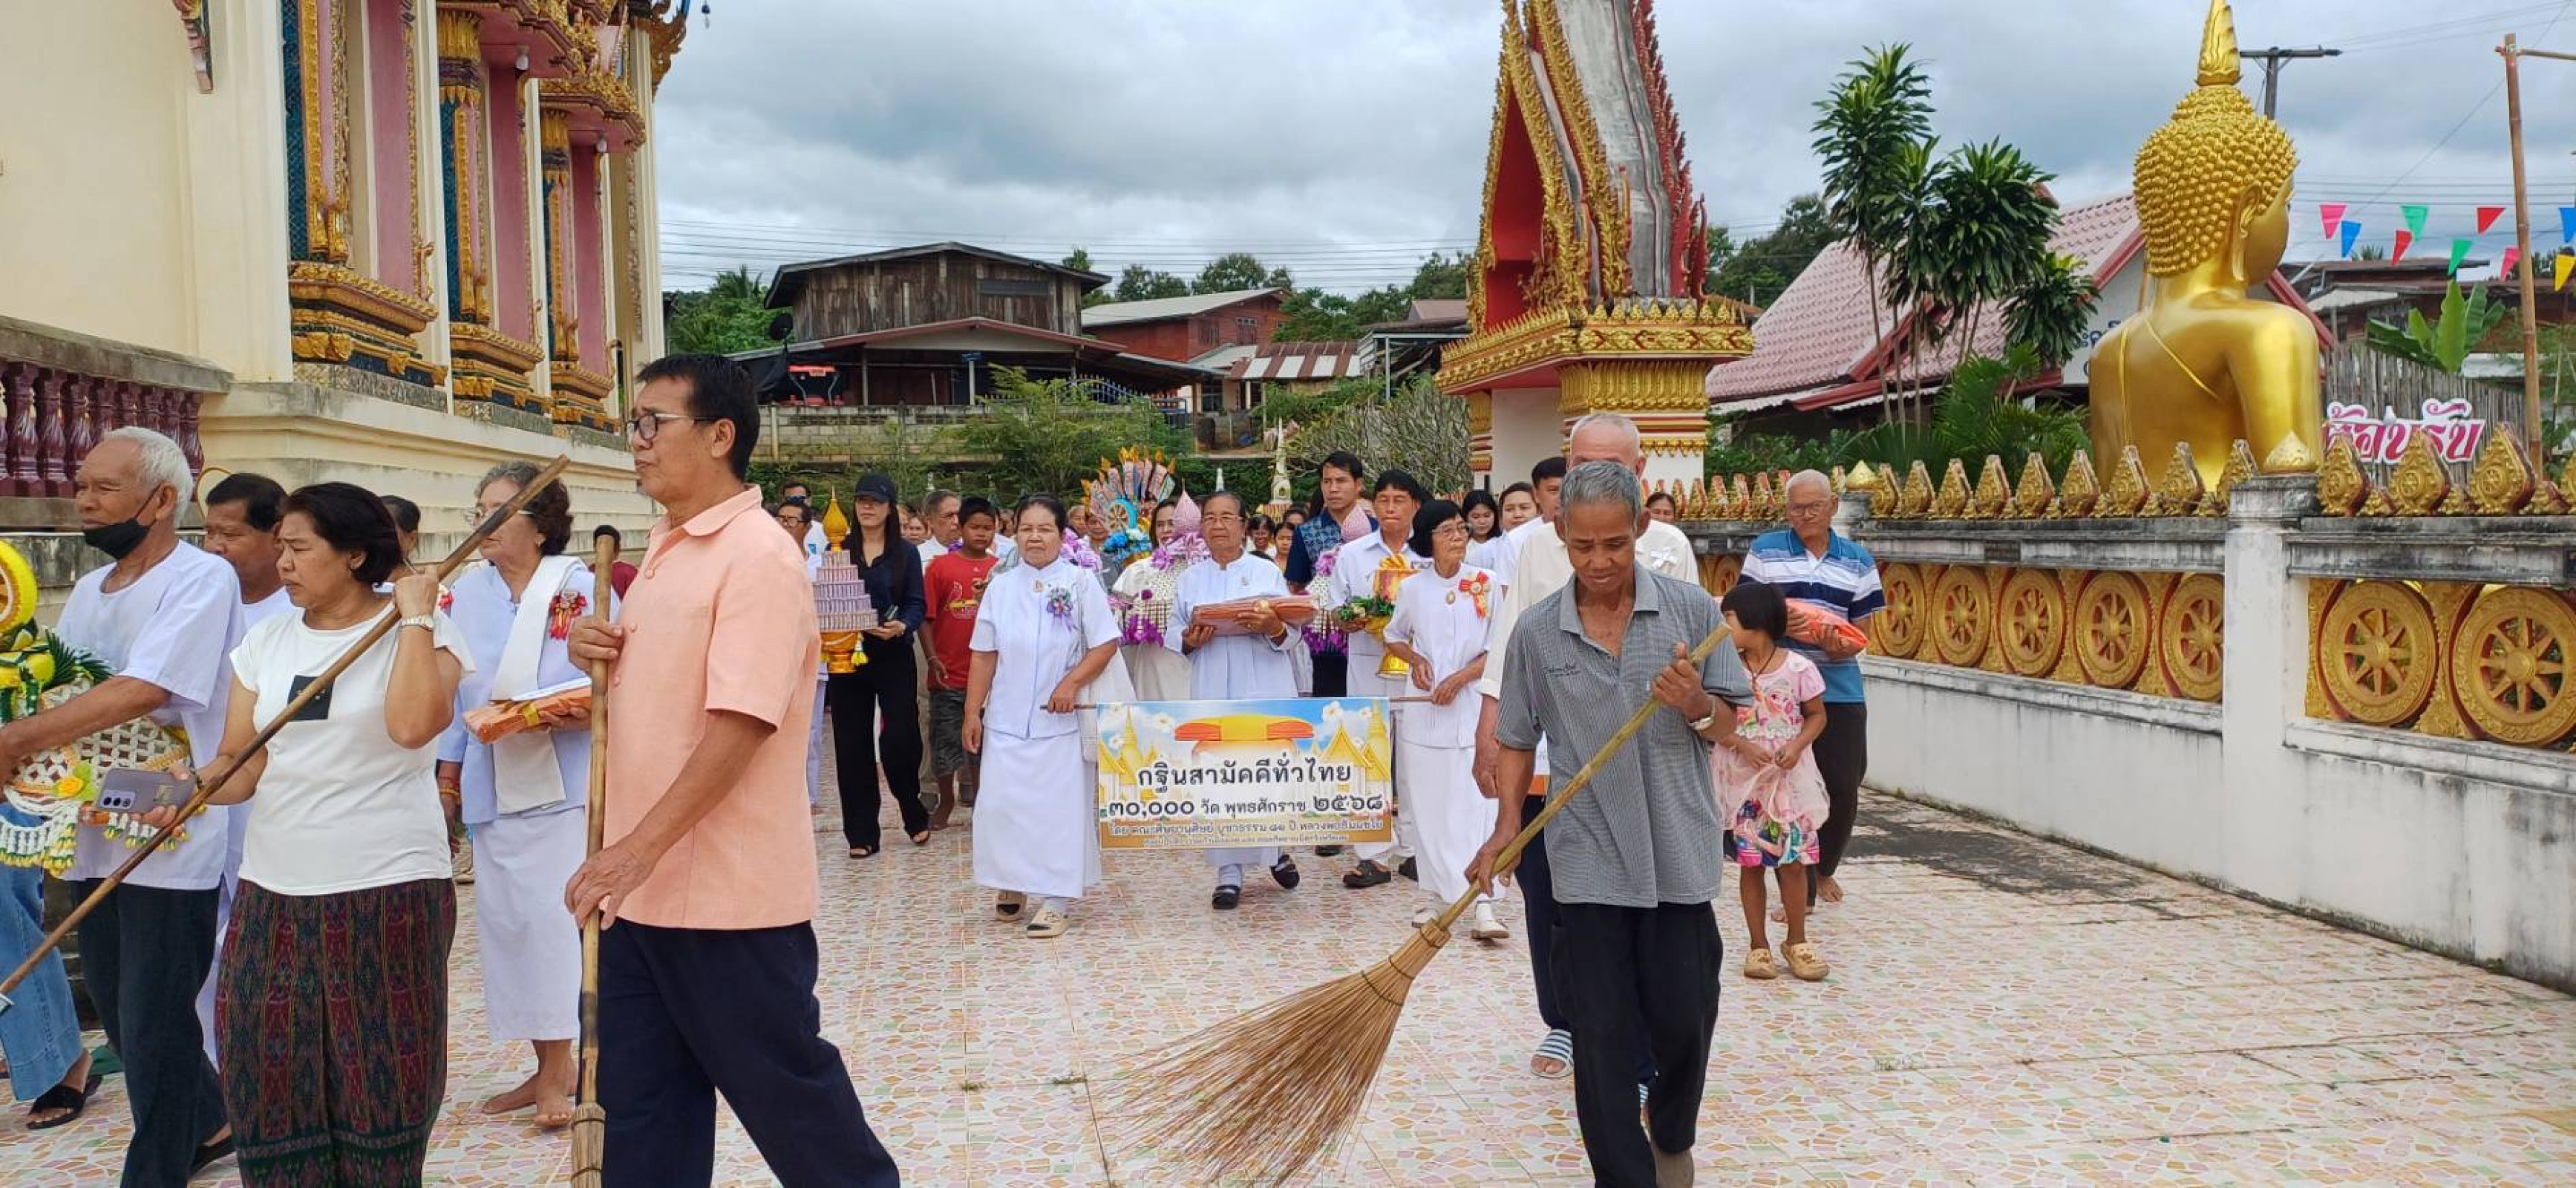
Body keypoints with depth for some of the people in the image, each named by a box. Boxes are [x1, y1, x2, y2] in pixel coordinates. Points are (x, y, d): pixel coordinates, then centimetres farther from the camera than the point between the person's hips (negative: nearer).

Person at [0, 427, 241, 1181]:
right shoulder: (88, 591, 13)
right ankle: (208, 1124, 36)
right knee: (116, 1007, 18)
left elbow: (141, 692, -24)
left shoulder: (202, 579, -13)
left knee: (154, 1025, -1)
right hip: (95, 837, 8)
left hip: (170, 843, -8)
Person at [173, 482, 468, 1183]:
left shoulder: (421, 633, -5)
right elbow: (241, 764, 9)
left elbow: (413, 725, -25)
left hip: (388, 891, -5)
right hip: (273, 893, 5)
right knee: (270, 1091, 8)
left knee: (378, 1091, 3)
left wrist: (414, 615, -18)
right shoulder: (265, 643, 11)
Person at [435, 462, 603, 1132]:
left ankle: (560, 1070, 4)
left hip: (563, 783, -5)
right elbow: (453, 691, 11)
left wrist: (583, 713, -23)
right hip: (491, 786, 5)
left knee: (555, 917, -6)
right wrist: (447, 776, 10)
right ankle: (548, 1067, 19)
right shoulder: (466, 592, 8)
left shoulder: (581, 589, -5)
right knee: (505, 919, 7)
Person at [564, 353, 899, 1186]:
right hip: (644, 888, 9)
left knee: (784, 1089, 6)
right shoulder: (665, 549, 13)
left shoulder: (757, 557, -16)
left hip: (727, 894, -9)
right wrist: (605, 655, 2)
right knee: (641, 1103, 14)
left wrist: (638, 848, -26)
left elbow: (738, 726, -23)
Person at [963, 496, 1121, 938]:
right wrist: (973, 711, 6)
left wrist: (1072, 682, -16)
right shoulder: (1001, 587, 7)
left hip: (1059, 719, -3)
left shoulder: (1081, 583, -2)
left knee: (1059, 806, -2)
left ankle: (1056, 899, 5)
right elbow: (985, 655, 9)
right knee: (1000, 803, 0)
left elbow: (1106, 645, -5)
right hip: (1006, 719, 3)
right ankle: (1011, 885, 19)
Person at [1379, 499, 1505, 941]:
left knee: (1475, 805, -9)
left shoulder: (1486, 584, 0)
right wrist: (1415, 659, 0)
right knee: (1427, 805, 5)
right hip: (1422, 709, 3)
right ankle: (1440, 895, 17)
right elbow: (1394, 638, 20)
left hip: (1471, 707, -2)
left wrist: (1461, 677, -10)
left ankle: (1481, 906, -14)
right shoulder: (1412, 588, 6)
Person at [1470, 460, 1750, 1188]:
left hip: (1679, 854, 0)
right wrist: (1507, 825, -1)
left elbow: (1728, 728, 3)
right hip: (1587, 861, 0)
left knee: (1683, 1022, 9)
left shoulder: (1691, 608, -2)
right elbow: (1519, 738, 11)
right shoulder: (1537, 632, 0)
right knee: (1602, 1037, 3)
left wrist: (1697, 705, -18)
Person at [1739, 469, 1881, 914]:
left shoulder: (1858, 561, 8)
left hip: (1841, 690, 2)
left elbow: (1862, 627, 8)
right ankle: (1799, 889, 11)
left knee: (1844, 789, 4)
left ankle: (1823, 868, 32)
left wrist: (1847, 646, -15)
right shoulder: (1765, 551, 3)